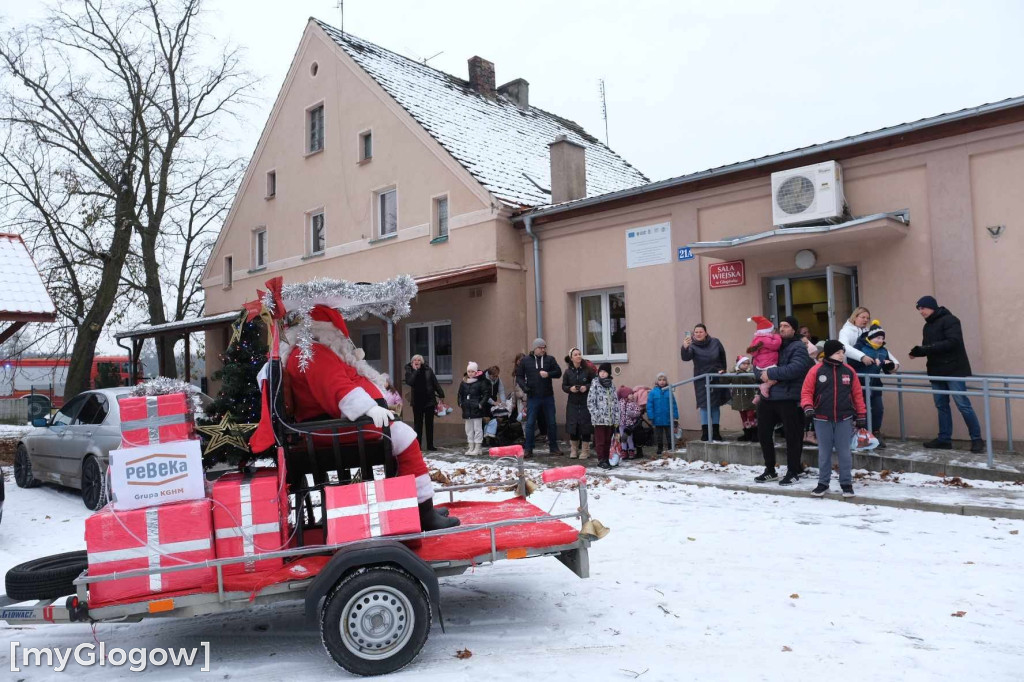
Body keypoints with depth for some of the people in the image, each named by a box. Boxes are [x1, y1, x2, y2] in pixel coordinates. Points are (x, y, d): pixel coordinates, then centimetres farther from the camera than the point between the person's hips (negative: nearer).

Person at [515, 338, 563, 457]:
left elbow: (558, 372, -2)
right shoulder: (526, 360, 3)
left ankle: (553, 447, 19)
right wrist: (524, 386, -10)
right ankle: (528, 449, 9)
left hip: (548, 397, 1)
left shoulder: (550, 359, 4)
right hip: (532, 397, -1)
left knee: (552, 423, 8)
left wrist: (548, 374, -20)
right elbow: (519, 376, 7)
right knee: (530, 423, 1)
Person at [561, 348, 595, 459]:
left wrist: (587, 387, -15)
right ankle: (574, 450, 16)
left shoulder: (587, 370, -2)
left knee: (585, 425, -1)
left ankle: (585, 450, 11)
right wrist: (570, 388, -12)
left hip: (586, 402, -2)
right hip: (572, 403, 2)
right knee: (572, 425, 2)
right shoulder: (567, 372, 3)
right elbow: (564, 386, 7)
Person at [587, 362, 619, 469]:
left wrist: (616, 419, 8)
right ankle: (601, 460, 6)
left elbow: (615, 402, 12)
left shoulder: (611, 385, 10)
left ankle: (606, 459, 19)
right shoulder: (595, 384, -4)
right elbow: (590, 402, -7)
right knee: (600, 441, 0)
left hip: (610, 419, 5)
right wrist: (596, 415, -13)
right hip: (599, 419, -5)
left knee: (608, 441, 10)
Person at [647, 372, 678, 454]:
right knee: (659, 436, 14)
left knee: (669, 435, 11)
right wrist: (651, 417, -11)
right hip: (658, 420, 0)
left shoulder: (669, 391, -4)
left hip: (668, 419, 0)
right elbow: (649, 406, -6)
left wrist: (675, 417, -5)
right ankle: (660, 450, 27)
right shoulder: (653, 392, -6)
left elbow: (674, 405, -2)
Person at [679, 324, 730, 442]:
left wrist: (723, 369, 8)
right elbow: (686, 358, -29)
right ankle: (705, 433, -3)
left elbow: (723, 356, 13)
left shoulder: (715, 342, -1)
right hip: (702, 380, -3)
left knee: (716, 405, 8)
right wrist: (685, 348, -47)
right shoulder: (692, 346, -10)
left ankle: (715, 432, 17)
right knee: (704, 405, -7)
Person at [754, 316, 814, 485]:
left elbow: (793, 369, -21)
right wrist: (762, 377, -6)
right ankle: (770, 470, 23)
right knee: (763, 434, 10)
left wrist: (770, 373, -19)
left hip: (789, 398, -7)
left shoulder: (799, 347, -5)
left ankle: (793, 472, 15)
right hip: (768, 397, 7)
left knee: (792, 436, 2)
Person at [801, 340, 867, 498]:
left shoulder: (849, 371, 3)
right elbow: (806, 392, -2)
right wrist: (808, 407, -18)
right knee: (824, 453, 9)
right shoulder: (816, 370, -4)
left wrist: (861, 415, 8)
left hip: (844, 419, 1)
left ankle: (846, 483, 18)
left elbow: (857, 394, 8)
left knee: (844, 452, 6)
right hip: (822, 419, -1)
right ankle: (823, 483, 20)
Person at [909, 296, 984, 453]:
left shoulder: (949, 320, -9)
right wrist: (919, 351, -6)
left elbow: (953, 342, -21)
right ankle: (944, 439, 14)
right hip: (936, 372, 8)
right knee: (941, 406, 9)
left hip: (954, 371, -8)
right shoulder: (927, 326, 16)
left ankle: (977, 439, 3)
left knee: (963, 405, -7)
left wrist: (927, 348, -24)